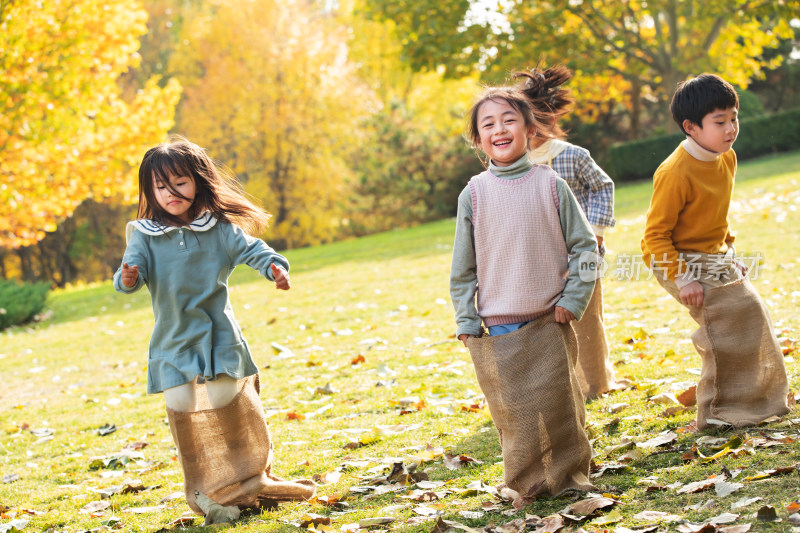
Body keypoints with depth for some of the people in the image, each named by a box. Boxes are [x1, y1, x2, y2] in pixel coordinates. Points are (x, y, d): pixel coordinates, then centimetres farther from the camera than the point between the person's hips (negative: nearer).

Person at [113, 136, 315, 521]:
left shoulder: (217, 228, 2)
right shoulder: (144, 234, 0)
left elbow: (248, 248, -4)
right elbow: (133, 266, -9)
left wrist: (274, 265, -24)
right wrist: (127, 279, -34)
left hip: (221, 339, 1)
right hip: (175, 342, -1)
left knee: (237, 408, 9)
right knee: (186, 412, -2)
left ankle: (250, 482, 27)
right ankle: (209, 493, 11)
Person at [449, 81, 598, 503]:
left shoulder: (550, 185, -1)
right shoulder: (474, 194, 0)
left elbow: (585, 247, 4)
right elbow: (463, 266, 5)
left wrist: (572, 300, -3)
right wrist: (466, 320, 2)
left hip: (548, 322, 0)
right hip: (496, 328, 0)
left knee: (558, 402, 4)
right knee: (514, 411, 2)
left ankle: (569, 474, 22)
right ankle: (527, 484, 17)